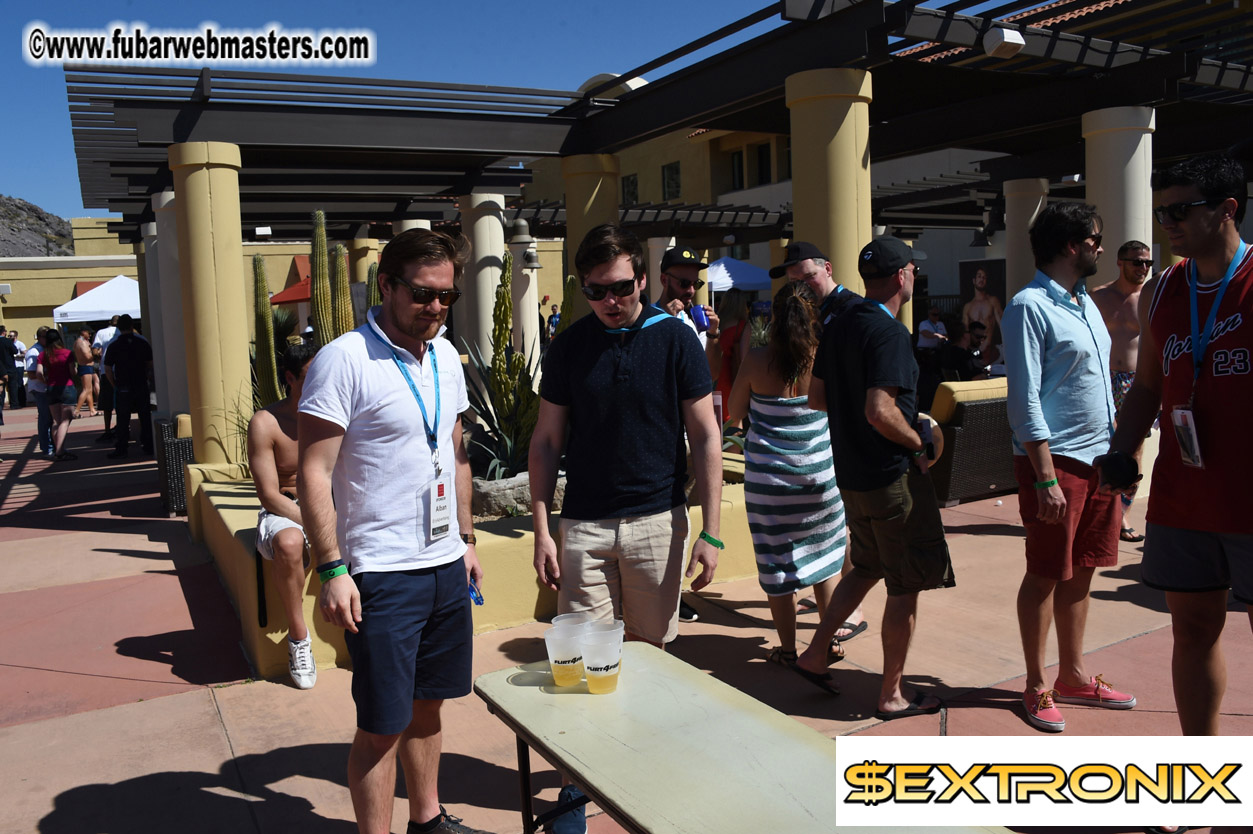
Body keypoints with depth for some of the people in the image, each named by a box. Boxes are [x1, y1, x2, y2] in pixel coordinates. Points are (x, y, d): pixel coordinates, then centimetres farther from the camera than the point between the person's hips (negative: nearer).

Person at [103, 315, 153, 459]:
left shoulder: (113, 346, -4)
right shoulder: (142, 343, 0)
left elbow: (107, 369, -5)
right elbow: (150, 364, 5)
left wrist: (115, 385, 5)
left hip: (123, 388, -1)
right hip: (142, 386, 1)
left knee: (123, 420, 4)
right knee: (145, 417, 9)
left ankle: (121, 448, 5)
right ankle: (148, 446, 11)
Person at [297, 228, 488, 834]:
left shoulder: (446, 357, 9)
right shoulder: (343, 360, -13)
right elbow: (314, 473, -14)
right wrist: (332, 570, -18)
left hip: (445, 565, 7)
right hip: (382, 574, -7)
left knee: (425, 703, 20)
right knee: (381, 726, 3)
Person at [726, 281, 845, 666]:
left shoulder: (758, 360, -11)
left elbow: (734, 412, 0)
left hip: (767, 473, -1)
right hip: (818, 472, 2)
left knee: (776, 560, 9)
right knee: (824, 557, 18)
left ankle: (788, 649, 17)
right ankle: (830, 640, 26)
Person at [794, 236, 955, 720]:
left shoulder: (839, 327, 7)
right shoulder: (889, 332, -19)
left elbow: (817, 398, 14)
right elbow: (880, 412, -27)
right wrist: (919, 443, -11)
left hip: (851, 475, 9)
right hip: (893, 477, -8)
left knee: (867, 568, 24)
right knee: (905, 587, 5)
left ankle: (816, 653, 25)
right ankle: (892, 696, 16)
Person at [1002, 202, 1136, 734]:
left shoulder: (1086, 303, 16)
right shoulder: (1030, 307, -12)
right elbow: (1024, 400, -18)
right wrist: (1045, 477, -21)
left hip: (1098, 456, 8)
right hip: (1056, 458, -8)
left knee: (1081, 571, 14)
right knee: (1046, 574, 1)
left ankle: (1073, 675, 27)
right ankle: (1037, 686, 14)